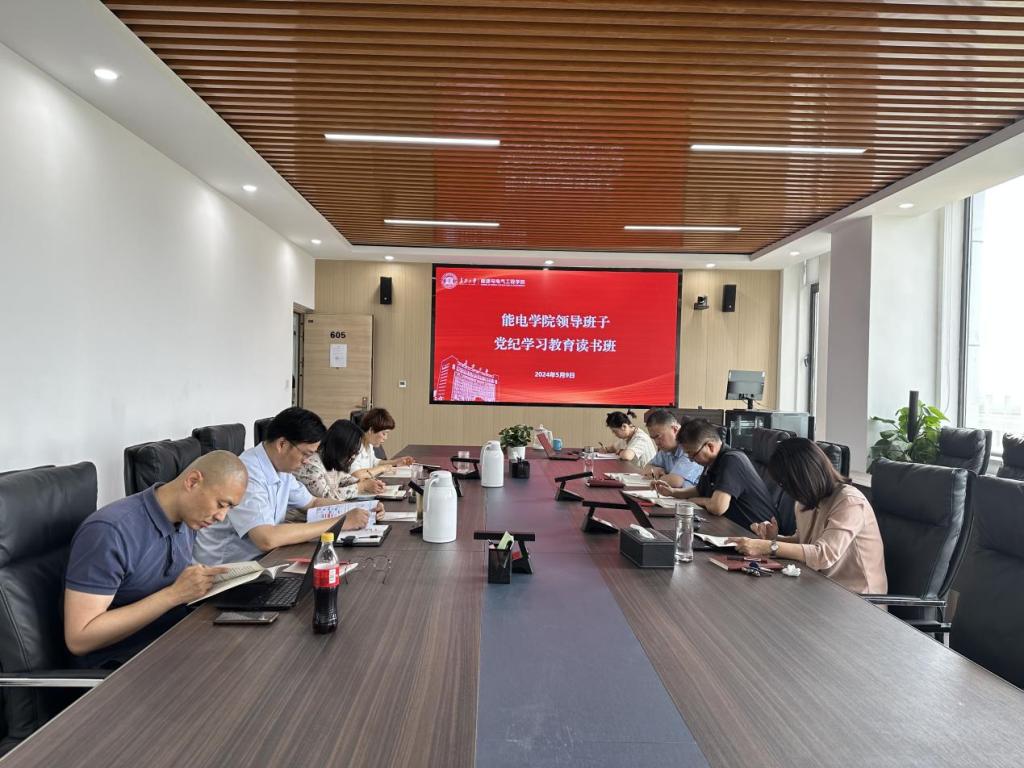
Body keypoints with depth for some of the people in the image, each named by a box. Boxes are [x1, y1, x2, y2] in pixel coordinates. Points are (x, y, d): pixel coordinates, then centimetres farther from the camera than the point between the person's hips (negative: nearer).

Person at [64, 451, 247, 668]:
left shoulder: (188, 521, 3)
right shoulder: (110, 530, -21)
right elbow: (78, 638, -21)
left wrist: (202, 582, -4)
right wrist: (174, 595, -25)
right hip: (119, 664, -7)